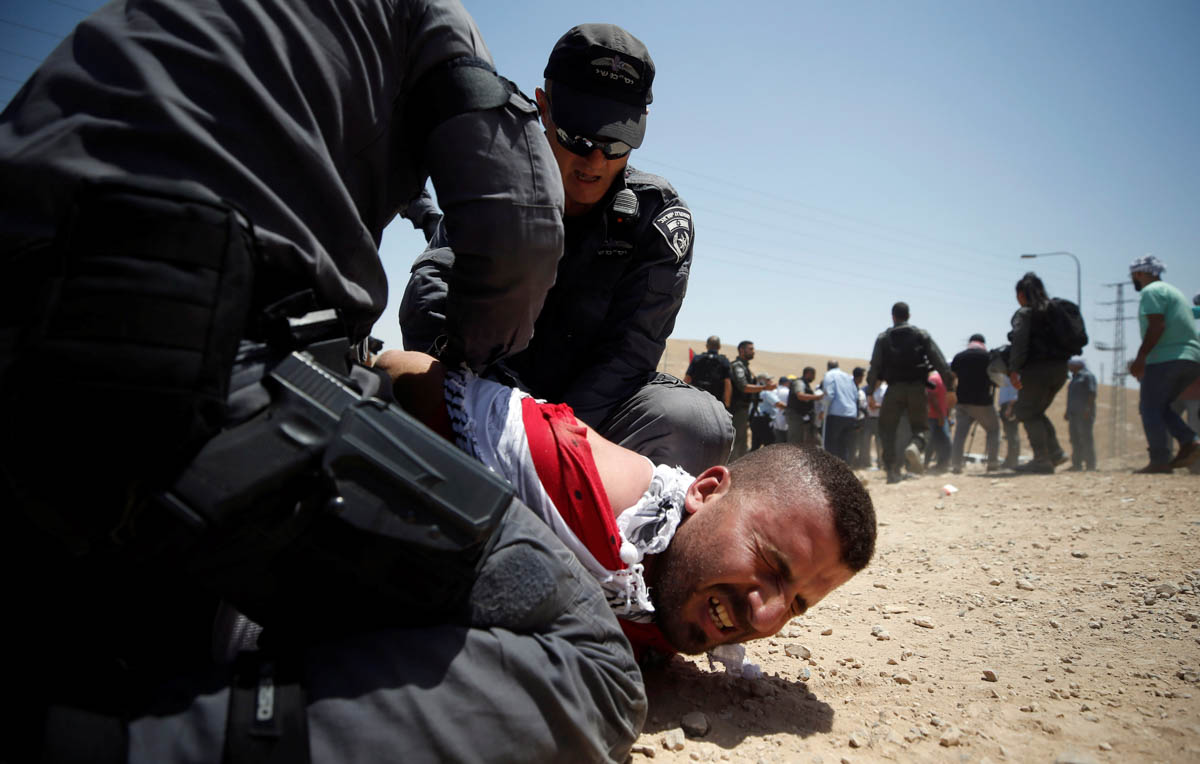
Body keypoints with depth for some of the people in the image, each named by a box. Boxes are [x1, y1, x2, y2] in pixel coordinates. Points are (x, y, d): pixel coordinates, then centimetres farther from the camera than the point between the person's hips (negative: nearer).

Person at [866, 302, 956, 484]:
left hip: (894, 389, 0)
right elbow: (940, 362, 0)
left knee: (887, 431, 9)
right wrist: (949, 388, 0)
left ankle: (893, 471, -1)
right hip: (917, 388, 1)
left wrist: (870, 392, 5)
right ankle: (915, 446, -23)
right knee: (920, 427, 12)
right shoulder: (922, 335, 8)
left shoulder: (883, 338, 7)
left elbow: (875, 367, 1)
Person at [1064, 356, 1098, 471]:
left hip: (1084, 413, -8)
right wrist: (1068, 411, 19)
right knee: (1075, 439, 4)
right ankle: (1077, 464, 5)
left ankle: (1090, 464, -10)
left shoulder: (1087, 376, -3)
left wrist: (1088, 409, -21)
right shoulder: (1074, 378, 23)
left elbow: (1092, 393, -12)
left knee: (1086, 437, -10)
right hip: (1073, 413, 9)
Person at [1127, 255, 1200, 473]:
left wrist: (1140, 357, -18)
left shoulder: (1151, 292, -3)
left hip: (1165, 359, -9)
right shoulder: (1174, 291, 26)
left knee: (1150, 409, -5)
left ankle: (1160, 461, -10)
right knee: (1160, 407, 16)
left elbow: (1157, 325, -16)